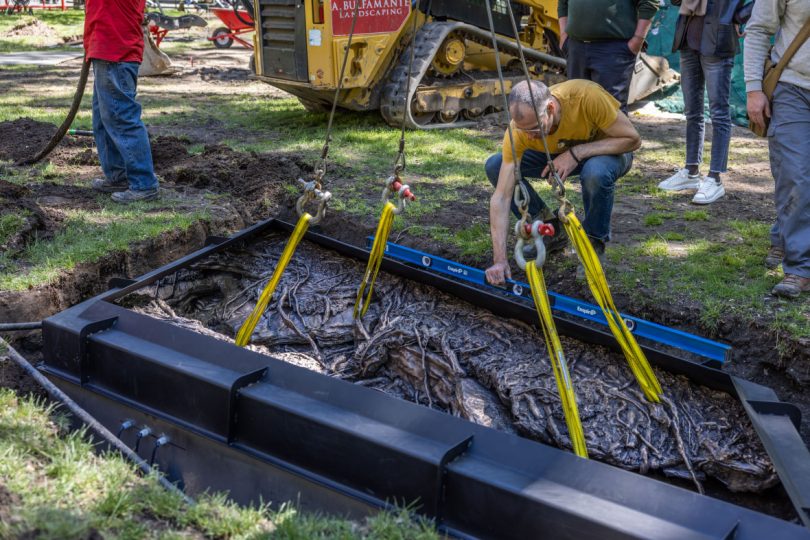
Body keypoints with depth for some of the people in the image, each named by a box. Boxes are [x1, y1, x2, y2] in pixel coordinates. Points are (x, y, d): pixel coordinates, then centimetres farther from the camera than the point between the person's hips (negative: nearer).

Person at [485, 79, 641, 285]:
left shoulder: (587, 96, -38)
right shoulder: (520, 128, -29)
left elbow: (632, 139, -27)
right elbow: (501, 197, -30)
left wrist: (576, 153, -38)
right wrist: (499, 260, -38)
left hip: (608, 150, -3)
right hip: (558, 153, 3)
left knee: (596, 173, -40)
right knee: (494, 166, -19)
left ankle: (595, 243, -11)